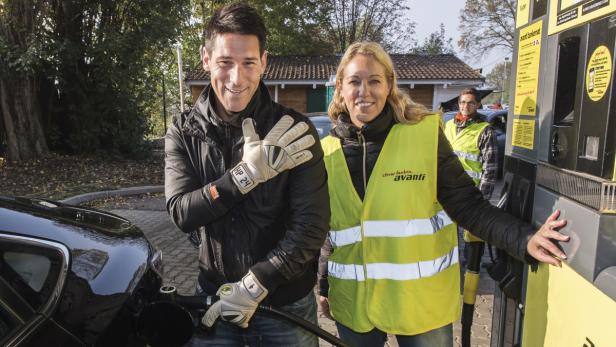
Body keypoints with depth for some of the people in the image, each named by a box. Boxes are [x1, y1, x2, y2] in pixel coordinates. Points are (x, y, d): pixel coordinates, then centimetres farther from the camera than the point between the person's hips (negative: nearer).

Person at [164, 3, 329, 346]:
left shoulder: (294, 130, -13)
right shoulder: (184, 133, -5)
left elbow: (312, 225, -16)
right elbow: (181, 213, -15)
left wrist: (254, 286, -19)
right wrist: (246, 173, -26)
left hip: (287, 304, -1)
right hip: (217, 301, 2)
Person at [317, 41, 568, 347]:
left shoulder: (425, 134, -9)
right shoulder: (328, 151, 0)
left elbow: (467, 205, -8)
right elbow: (324, 230, 8)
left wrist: (523, 240, -23)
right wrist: (323, 286, 12)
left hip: (422, 301, -2)